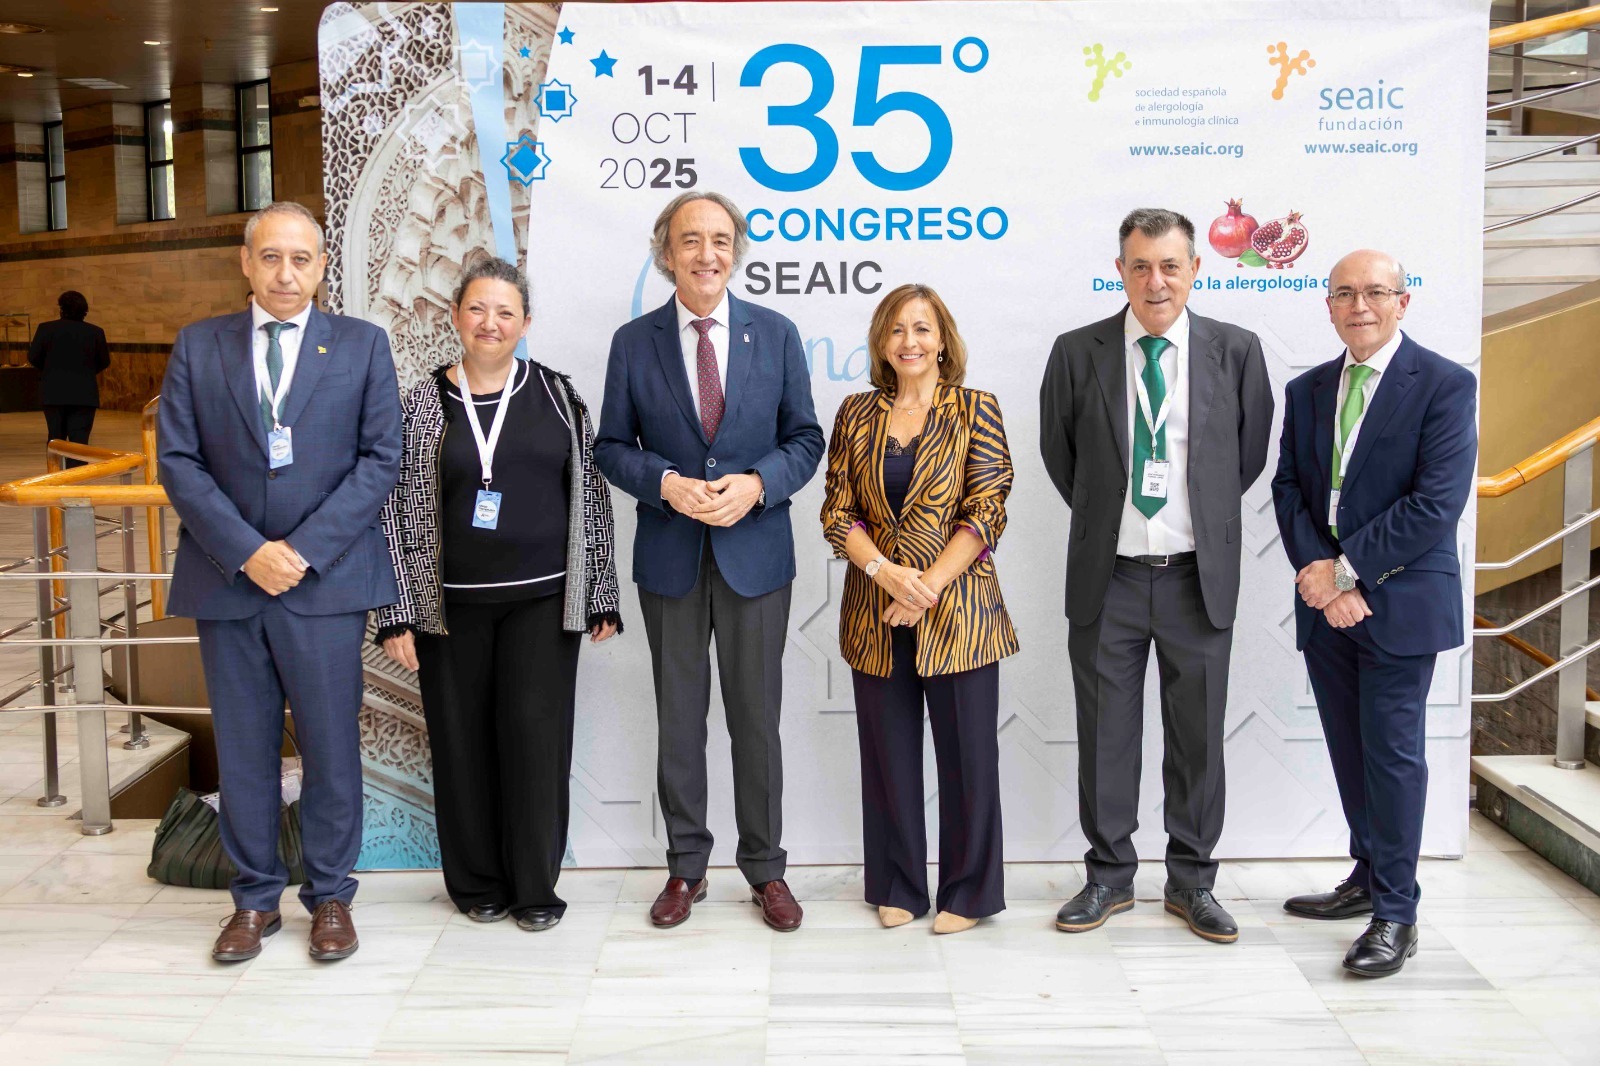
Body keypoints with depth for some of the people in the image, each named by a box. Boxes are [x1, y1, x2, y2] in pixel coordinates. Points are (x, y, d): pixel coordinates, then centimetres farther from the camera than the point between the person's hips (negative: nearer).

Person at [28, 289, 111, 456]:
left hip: (53, 393, 1)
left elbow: (33, 357, -1)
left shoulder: (46, 329, -4)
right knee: (79, 439, -1)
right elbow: (105, 361, 4)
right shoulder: (95, 332, -3)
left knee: (55, 438, 13)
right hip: (85, 394, -1)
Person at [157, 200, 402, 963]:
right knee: (243, 750, 9)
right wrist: (245, 551, -11)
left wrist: (304, 550, -11)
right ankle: (255, 898, 23)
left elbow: (380, 460, -2)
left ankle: (330, 895, 19)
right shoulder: (198, 346, 7)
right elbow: (178, 461, 1)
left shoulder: (362, 345, 4)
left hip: (325, 579, -1)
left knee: (331, 747, 4)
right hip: (226, 579, 2)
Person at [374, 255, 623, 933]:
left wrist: (600, 596, 3)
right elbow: (397, 510, 3)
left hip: (542, 600, 0)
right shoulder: (423, 403, 3)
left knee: (538, 739, -1)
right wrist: (397, 615, -1)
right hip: (450, 604, 0)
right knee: (463, 743, 6)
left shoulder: (558, 397, 4)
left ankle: (535, 886, 14)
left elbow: (591, 499, 6)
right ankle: (477, 882, 23)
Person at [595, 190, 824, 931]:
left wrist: (756, 485, -15)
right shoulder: (634, 342, 1)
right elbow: (611, 446, 3)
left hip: (755, 551, 0)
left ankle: (765, 869, 21)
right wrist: (666, 483, -16)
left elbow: (805, 438, 3)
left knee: (756, 718, 7)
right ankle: (685, 867, 24)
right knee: (678, 718, 10)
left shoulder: (776, 334, 1)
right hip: (670, 557, 1)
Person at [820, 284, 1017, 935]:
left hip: (958, 607, -2)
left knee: (966, 749, 3)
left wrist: (928, 585, -15)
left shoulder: (975, 411, 1)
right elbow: (837, 513, 4)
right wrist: (886, 572, -13)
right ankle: (898, 887, 24)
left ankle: (968, 892, 18)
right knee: (889, 751, 9)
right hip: (875, 612, 3)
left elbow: (986, 513, -6)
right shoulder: (857, 415, 8)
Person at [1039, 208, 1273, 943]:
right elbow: (1059, 453, 10)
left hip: (1199, 578, 0)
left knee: (1198, 738, 9)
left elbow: (1251, 452, 10)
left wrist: (1207, 515, 12)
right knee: (1105, 736, 9)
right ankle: (1109, 877, 24)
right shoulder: (1077, 354, -2)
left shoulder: (1236, 351, -1)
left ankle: (1191, 882, 25)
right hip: (1108, 578, 0)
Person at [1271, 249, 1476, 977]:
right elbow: (1289, 488, 7)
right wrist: (1318, 572, -10)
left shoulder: (1445, 385, -7)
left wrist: (1345, 569, -16)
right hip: (1326, 600, 6)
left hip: (1400, 600, -5)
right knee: (1349, 750, 14)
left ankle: (1395, 915, 6)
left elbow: (1438, 501, -15)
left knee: (1393, 754, -2)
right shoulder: (1307, 390, 12)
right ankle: (1368, 877, 29)